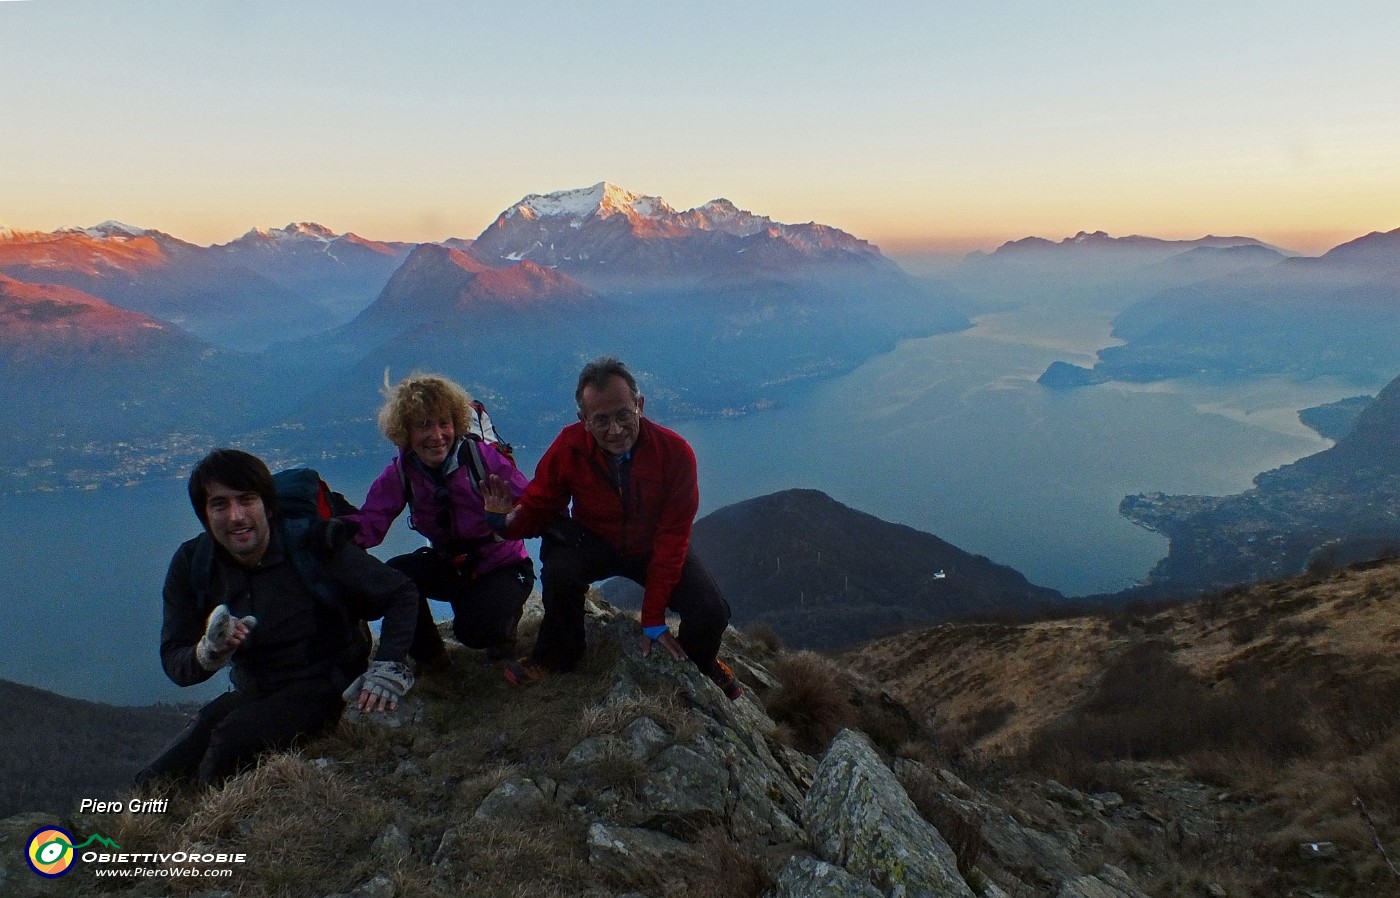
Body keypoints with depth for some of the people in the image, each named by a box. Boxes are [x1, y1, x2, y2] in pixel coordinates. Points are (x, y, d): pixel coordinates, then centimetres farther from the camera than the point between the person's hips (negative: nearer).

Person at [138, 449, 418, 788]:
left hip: (320, 687, -5)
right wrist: (208, 653, -30)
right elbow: (174, 664, -5)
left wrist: (388, 668, -23)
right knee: (153, 783, -6)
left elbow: (400, 592, -10)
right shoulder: (191, 564, -5)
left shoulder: (311, 546, -17)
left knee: (233, 734, -30)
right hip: (251, 694, 5)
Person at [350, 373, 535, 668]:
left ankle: (505, 613, 10)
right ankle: (428, 655, 5)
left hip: (501, 566, -4)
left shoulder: (482, 456, -23)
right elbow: (371, 520, -21)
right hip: (449, 565, 4)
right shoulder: (401, 471, -11)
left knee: (475, 630, -29)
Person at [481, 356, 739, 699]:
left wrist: (653, 621, -19)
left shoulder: (675, 452, -25)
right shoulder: (569, 447, -23)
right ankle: (557, 655, -1)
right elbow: (536, 508, -12)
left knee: (711, 613, -21)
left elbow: (671, 539, -20)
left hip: (654, 549, 0)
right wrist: (505, 518, -38)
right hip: (595, 543, 0)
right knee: (559, 568, -34)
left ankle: (701, 664, 19)